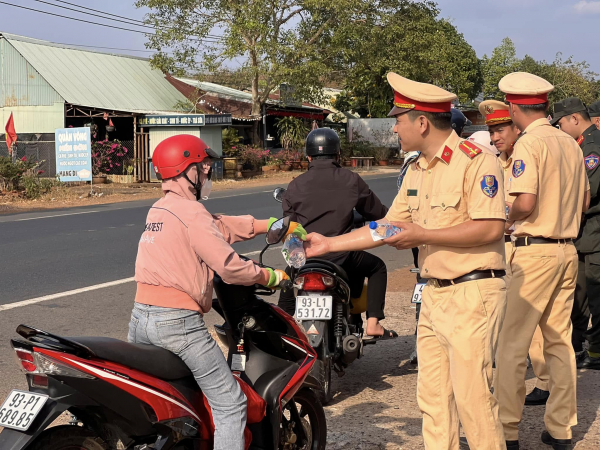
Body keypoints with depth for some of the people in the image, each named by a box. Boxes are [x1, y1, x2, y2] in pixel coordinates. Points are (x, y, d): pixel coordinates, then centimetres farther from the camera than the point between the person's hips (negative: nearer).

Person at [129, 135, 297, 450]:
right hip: (178, 321, -9)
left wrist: (273, 225, 22)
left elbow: (223, 226, 20)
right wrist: (271, 277, 2)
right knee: (230, 404, -3)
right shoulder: (191, 213, -10)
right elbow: (229, 267, -14)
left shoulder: (158, 210, 17)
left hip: (140, 317, 9)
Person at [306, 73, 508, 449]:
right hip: (434, 292, 9)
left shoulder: (475, 161, -12)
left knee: (473, 397, -6)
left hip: (473, 293, -9)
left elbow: (491, 228, -21)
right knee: (433, 396, 12)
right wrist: (329, 244, 15)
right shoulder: (417, 171, 15)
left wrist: (422, 235, -17)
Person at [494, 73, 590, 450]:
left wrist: (506, 222, -4)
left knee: (512, 344, 0)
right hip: (568, 250, 8)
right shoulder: (570, 143, 10)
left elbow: (525, 202, -22)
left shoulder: (528, 144, -12)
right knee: (560, 341, 13)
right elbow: (585, 200, 16)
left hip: (534, 252, -7)